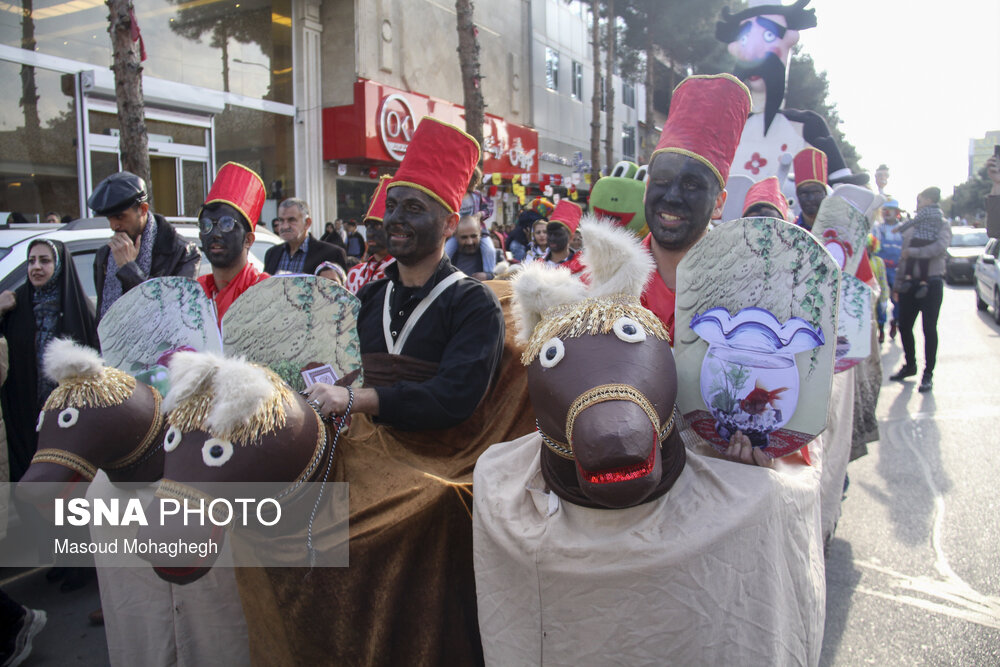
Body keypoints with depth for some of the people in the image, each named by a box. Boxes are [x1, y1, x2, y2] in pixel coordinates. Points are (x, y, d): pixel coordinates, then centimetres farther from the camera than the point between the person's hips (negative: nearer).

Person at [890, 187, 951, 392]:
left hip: (931, 284, -5)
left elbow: (940, 247, -24)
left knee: (929, 329, -1)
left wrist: (912, 252, -20)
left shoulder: (942, 227, -2)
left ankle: (928, 373, 8)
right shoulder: (910, 228, 15)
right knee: (904, 326, 7)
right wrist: (898, 284, 13)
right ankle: (910, 365, 26)